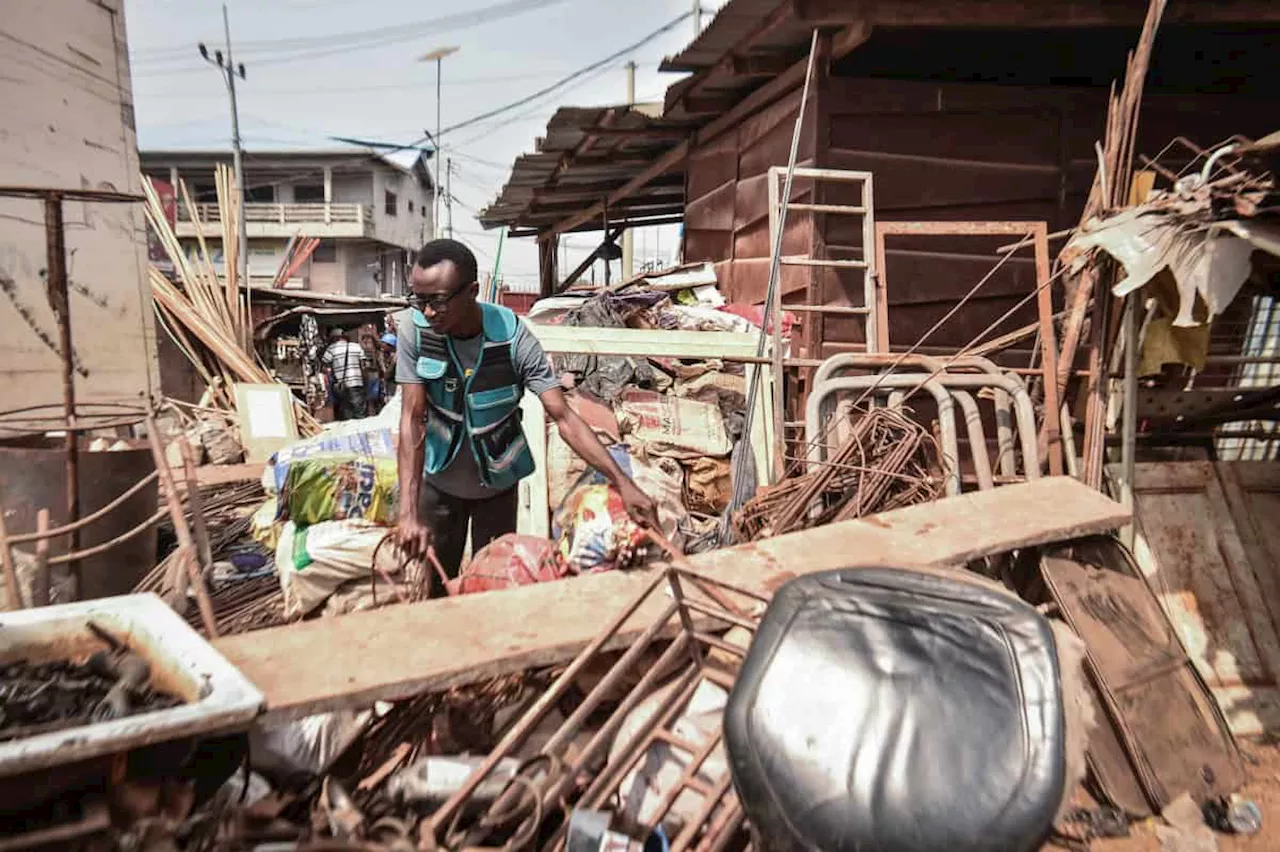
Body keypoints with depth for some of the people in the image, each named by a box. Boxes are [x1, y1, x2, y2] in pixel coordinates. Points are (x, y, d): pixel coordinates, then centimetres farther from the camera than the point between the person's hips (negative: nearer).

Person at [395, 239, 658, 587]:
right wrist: (408, 511, -30)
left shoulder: (512, 335, -26)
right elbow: (413, 418, -22)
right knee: (433, 581, 16)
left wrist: (623, 482, -36)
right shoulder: (415, 327, -21)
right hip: (439, 480, 1)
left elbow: (563, 417, -27)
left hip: (498, 481, -1)